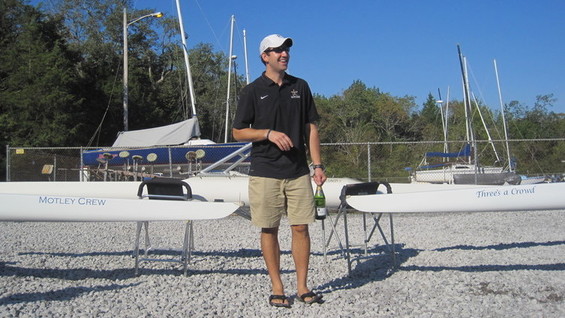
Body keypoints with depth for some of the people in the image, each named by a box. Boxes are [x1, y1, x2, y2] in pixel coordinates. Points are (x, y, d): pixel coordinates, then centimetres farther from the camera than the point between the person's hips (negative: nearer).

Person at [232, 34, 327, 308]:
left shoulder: (301, 87, 11)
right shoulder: (252, 91, 1)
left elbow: (311, 128, 12)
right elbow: (238, 132, 2)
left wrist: (317, 165, 4)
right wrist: (269, 133, -14)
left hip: (298, 172, 2)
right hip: (265, 172, -2)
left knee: (301, 227, 2)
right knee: (269, 230, 4)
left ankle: (302, 286, 15)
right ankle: (277, 287, 16)